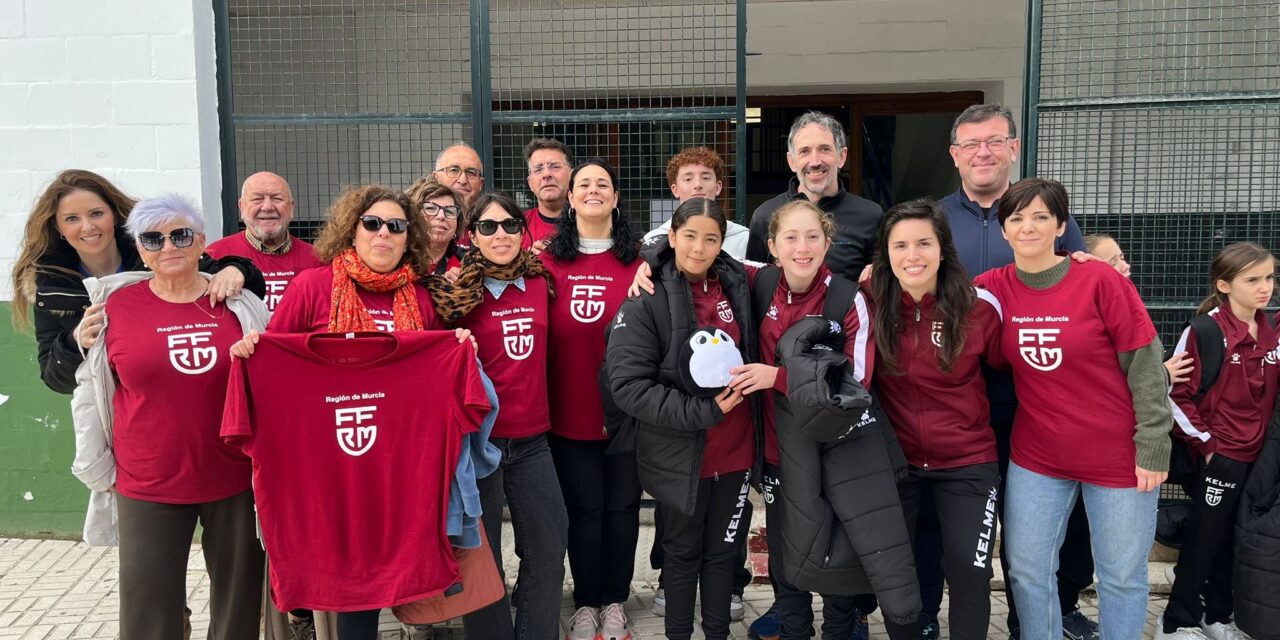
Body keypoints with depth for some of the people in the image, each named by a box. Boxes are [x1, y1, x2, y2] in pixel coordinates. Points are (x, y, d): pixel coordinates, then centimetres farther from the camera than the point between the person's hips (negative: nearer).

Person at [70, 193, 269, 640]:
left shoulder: (239, 305, 0)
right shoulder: (116, 305, -1)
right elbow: (90, 390, 7)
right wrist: (98, 470, 5)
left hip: (236, 483, 0)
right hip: (148, 488, 0)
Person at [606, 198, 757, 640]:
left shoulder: (738, 285, 2)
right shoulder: (646, 302, -12)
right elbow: (628, 385, -18)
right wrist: (702, 412, -21)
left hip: (735, 449, 4)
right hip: (680, 454, -4)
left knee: (725, 549, 16)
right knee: (683, 551, 13)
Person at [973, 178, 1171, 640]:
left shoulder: (1100, 280, -13)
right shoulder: (995, 287, -3)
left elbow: (1144, 365, -10)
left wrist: (1153, 446, -11)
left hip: (1117, 456, -3)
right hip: (1036, 457, 3)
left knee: (1122, 575, 11)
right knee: (1027, 571, 9)